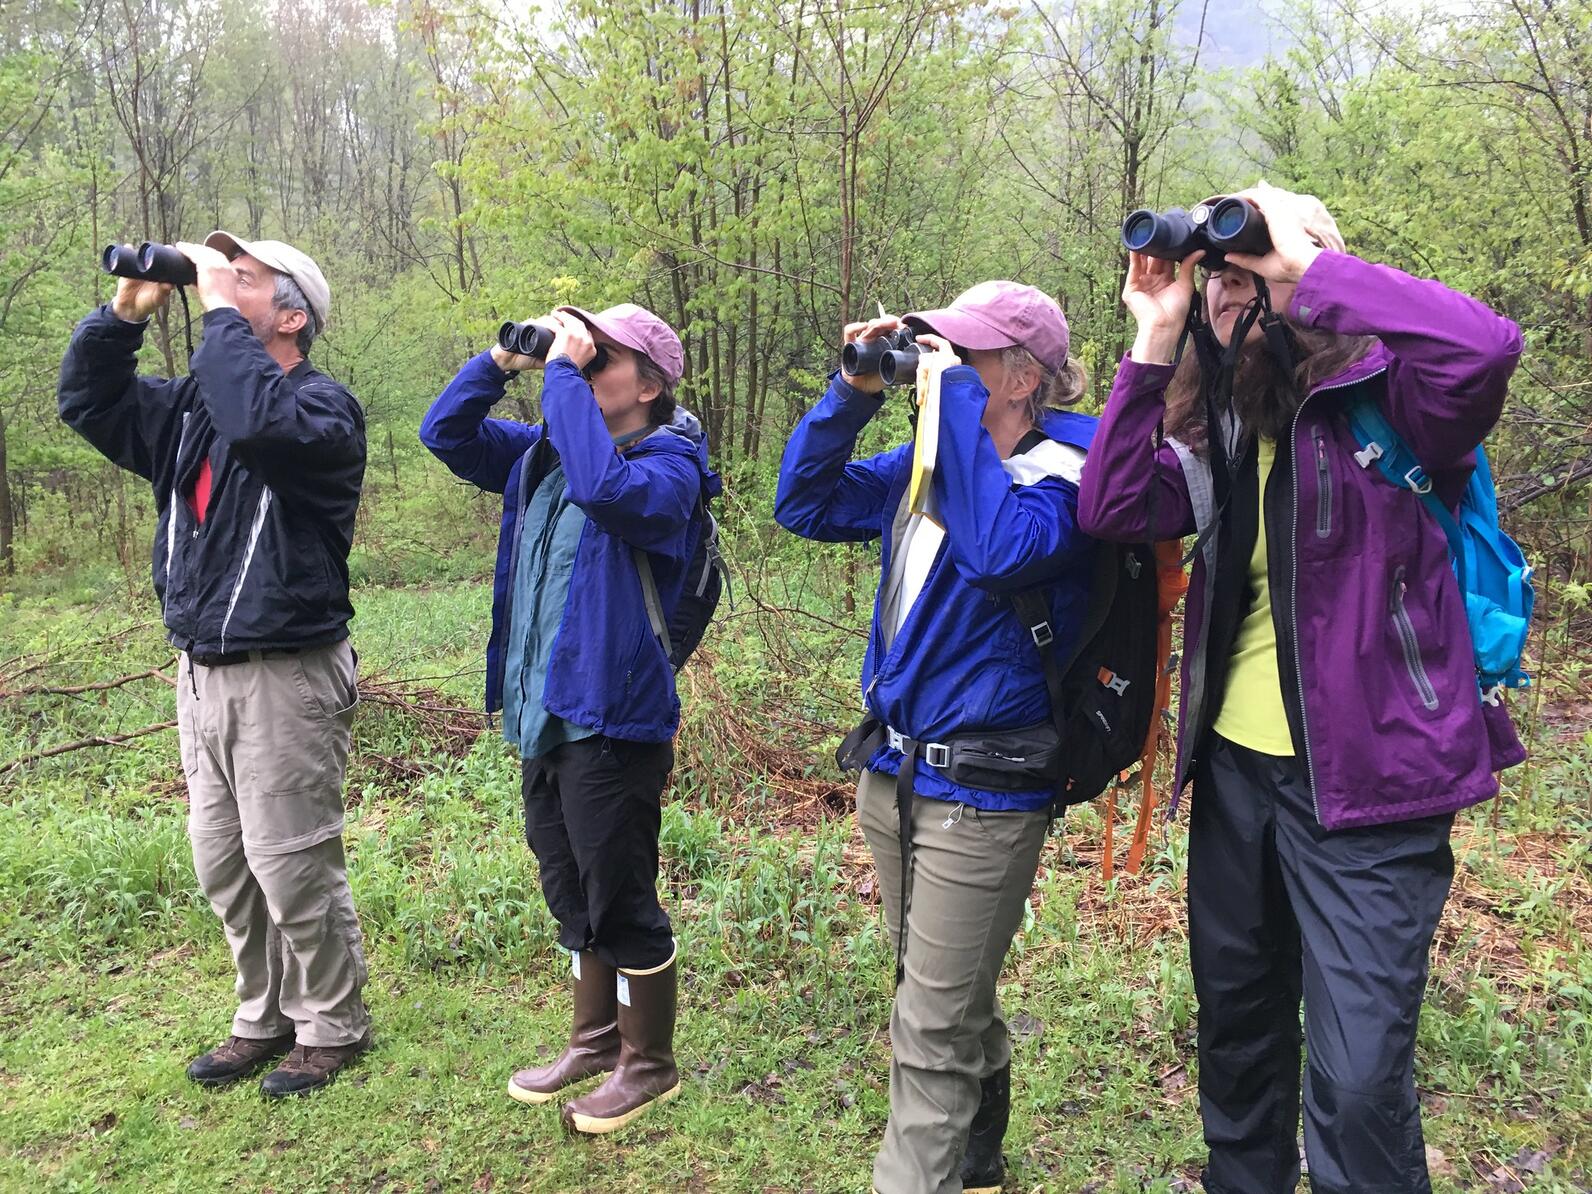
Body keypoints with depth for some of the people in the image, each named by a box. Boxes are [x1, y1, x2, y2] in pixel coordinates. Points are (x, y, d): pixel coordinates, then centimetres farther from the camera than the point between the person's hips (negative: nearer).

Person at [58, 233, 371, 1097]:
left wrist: (219, 309, -21)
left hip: (286, 677, -8)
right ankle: (266, 1017, 31)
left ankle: (331, 1026, 19)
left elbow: (261, 421, -32)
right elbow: (87, 402, 16)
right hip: (201, 671, 8)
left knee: (292, 866, 1)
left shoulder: (322, 405, -11)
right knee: (222, 866, 16)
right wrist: (124, 312, 3)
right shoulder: (192, 406, 13)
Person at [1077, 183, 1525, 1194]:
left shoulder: (1383, 394, -10)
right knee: (1237, 1021, 22)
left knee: (1359, 1077, -4)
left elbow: (1486, 347, -31)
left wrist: (1308, 259, -22)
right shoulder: (1219, 427, 8)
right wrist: (1155, 339, -9)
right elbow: (1110, 511, -5)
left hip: (1365, 784, -6)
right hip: (1234, 769, 7)